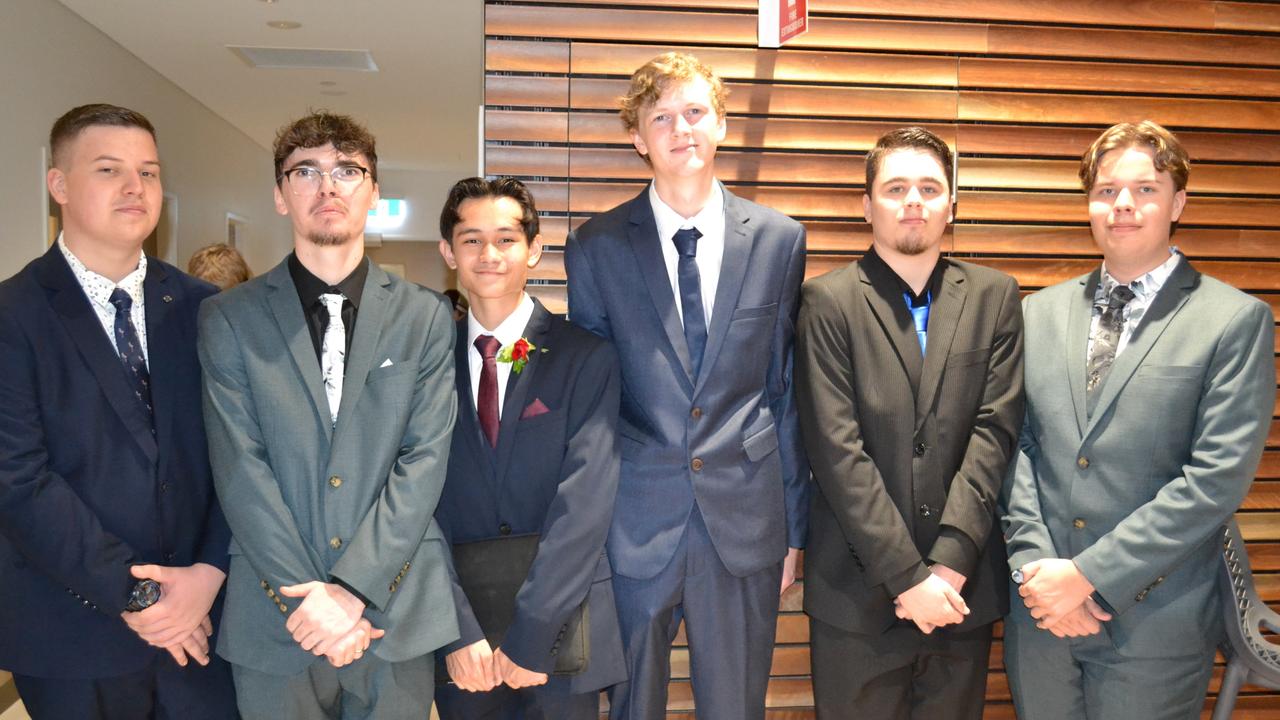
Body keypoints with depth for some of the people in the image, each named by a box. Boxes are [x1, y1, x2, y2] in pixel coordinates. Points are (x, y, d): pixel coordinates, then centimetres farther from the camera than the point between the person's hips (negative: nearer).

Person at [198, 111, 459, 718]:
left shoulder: (425, 316, 3)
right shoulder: (228, 319, 2)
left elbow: (425, 459, -5)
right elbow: (240, 471, -5)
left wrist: (353, 587, -13)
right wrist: (306, 595, -13)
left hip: (397, 611, 1)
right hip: (273, 620, 0)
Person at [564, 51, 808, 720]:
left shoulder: (779, 239, 3)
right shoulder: (595, 246, 0)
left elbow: (786, 389, 5)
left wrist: (794, 526, 6)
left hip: (745, 522, 1)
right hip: (635, 523, 0)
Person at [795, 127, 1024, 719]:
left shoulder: (994, 297, 6)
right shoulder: (829, 301, -4)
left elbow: (995, 431, -2)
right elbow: (837, 450, -10)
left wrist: (949, 561, -11)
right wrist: (907, 576, -13)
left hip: (964, 589, 3)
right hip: (857, 592, -2)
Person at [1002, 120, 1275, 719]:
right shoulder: (1040, 313, 7)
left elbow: (1218, 478, -12)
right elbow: (1015, 443, 4)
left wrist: (1089, 574, -14)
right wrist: (1037, 564, -8)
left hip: (1154, 619, -3)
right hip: (1039, 606, 3)